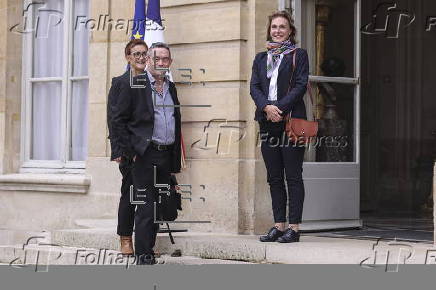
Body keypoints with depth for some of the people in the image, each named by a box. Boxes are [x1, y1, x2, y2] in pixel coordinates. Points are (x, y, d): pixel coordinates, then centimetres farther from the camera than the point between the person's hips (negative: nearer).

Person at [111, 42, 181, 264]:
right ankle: (143, 257, -3)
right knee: (145, 209, -7)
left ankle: (148, 252, 17)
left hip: (166, 157, 6)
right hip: (144, 156, -6)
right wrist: (130, 151, -10)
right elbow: (118, 121, -5)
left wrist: (176, 160, 15)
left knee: (158, 209, 9)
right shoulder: (133, 86, -3)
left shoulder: (171, 88, 15)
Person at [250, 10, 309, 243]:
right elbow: (254, 87, 7)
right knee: (274, 177, 6)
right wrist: (267, 107, -11)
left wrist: (280, 109, -15)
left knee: (293, 176, -4)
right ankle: (279, 225, 10)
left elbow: (301, 85, -5)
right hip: (268, 121, 5)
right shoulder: (261, 58, 17)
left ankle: (294, 227, -4)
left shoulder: (298, 55, 5)